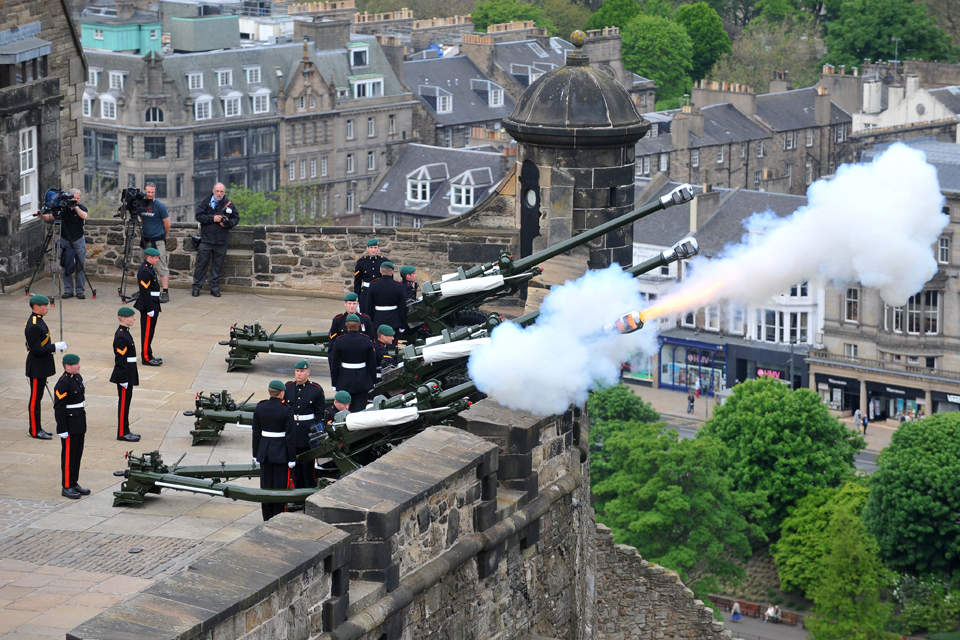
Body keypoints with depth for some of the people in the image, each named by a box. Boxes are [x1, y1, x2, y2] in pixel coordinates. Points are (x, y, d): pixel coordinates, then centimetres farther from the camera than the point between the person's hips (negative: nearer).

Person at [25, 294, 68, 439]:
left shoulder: (38, 321, 9)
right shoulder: (33, 326, -24)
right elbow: (36, 350, -25)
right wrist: (55, 347, -22)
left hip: (41, 366, 10)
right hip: (36, 368, -10)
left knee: (37, 397, 16)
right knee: (35, 399, -1)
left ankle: (36, 428, 24)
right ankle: (35, 431, 7)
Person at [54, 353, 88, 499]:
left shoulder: (77, 378, 8)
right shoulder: (62, 384, -20)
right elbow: (59, 408, -20)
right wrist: (62, 430, -20)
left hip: (79, 424, 9)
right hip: (69, 426, -9)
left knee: (78, 454, 14)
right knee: (69, 455, -1)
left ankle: (74, 483, 24)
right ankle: (66, 487, 7)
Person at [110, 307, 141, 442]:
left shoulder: (124, 332, 11)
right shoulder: (121, 336, -20)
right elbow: (120, 360, -21)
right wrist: (124, 380, -20)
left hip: (128, 375, 10)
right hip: (125, 376, -10)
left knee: (126, 402, 14)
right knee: (124, 402, -3)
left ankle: (125, 431, 22)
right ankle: (122, 433, 4)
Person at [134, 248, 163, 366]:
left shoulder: (149, 269, 14)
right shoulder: (145, 271, -18)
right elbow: (145, 292, -22)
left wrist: (156, 309, 22)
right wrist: (150, 309, -22)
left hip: (152, 306, 10)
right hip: (148, 306, -10)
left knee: (149, 332, 15)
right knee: (147, 332, -5)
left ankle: (148, 355, 23)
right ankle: (146, 358, 0)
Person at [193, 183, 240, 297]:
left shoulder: (229, 204, 5)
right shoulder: (205, 202, 3)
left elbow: (236, 218, 9)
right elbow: (199, 216, -4)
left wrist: (228, 223, -10)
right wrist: (212, 219, -14)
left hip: (221, 241, 1)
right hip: (206, 239, -1)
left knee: (217, 265, 7)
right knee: (201, 264, 1)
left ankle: (214, 288, 15)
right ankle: (196, 287, 9)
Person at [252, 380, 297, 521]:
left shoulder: (260, 407, -2)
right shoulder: (286, 410, -14)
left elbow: (256, 432, 4)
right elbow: (290, 435, -13)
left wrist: (256, 454, 13)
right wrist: (292, 458, -7)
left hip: (265, 451, 4)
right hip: (281, 453, -4)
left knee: (266, 486, 12)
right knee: (280, 487, 4)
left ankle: (267, 520, 18)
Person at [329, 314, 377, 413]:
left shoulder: (339, 342, -9)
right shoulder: (366, 341, -7)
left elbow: (334, 365, -4)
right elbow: (372, 364, -1)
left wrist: (334, 383, 5)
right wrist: (373, 382, 10)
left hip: (345, 381, -1)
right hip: (363, 382, 1)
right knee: (360, 409, 3)